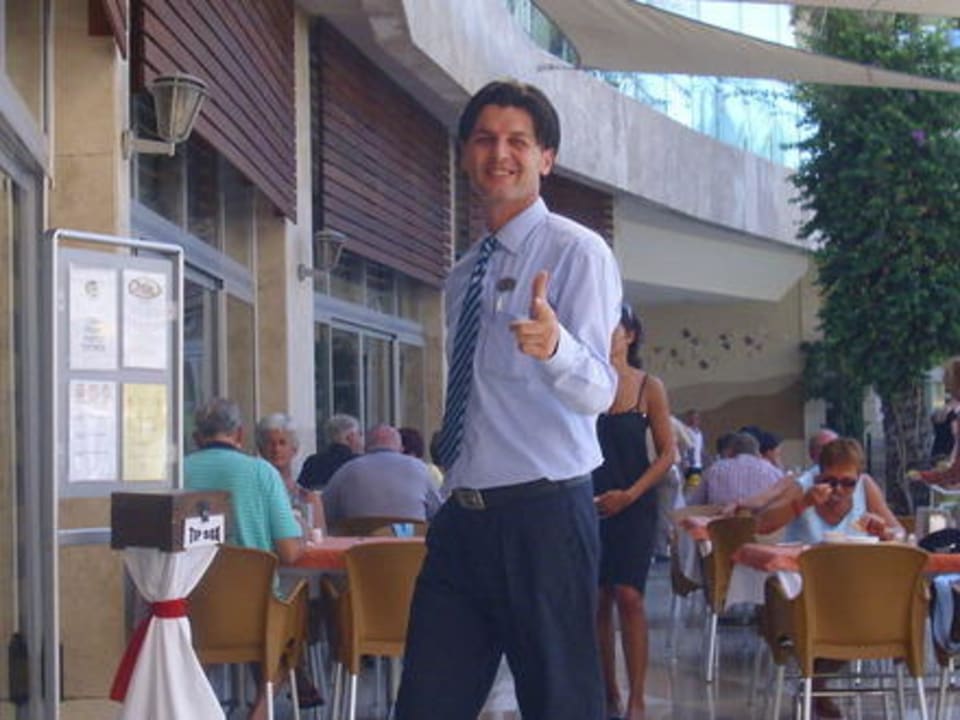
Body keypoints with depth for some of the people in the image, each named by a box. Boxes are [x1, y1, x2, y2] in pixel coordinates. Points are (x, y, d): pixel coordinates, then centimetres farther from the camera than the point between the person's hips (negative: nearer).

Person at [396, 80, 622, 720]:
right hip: (463, 517, 7)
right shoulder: (464, 274, 16)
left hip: (544, 516, -7)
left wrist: (553, 346, -40)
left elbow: (598, 392, -19)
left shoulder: (578, 252, -6)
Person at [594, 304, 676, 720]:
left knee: (628, 596, -12)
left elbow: (667, 453, -3)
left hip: (633, 506, -2)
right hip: (590, 505, 2)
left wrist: (630, 494, -11)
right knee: (598, 600, 3)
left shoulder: (649, 387, 1)